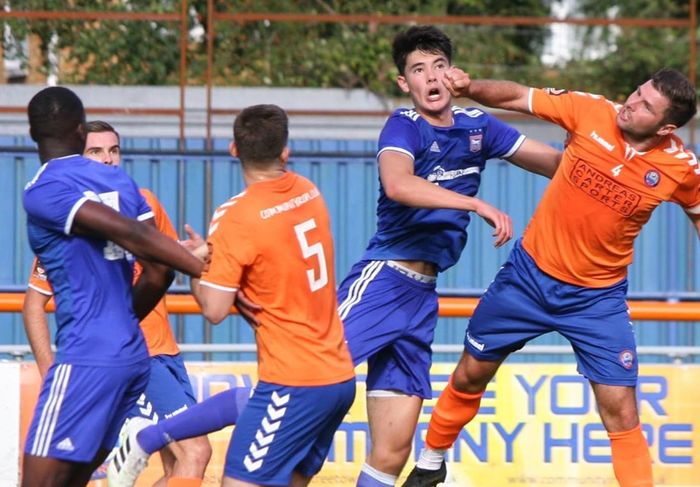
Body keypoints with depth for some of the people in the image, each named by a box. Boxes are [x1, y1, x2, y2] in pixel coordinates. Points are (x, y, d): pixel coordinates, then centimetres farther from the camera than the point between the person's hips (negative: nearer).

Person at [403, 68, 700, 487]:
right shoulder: (592, 112, -16)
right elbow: (518, 96, -9)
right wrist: (469, 88, -26)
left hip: (598, 299, -1)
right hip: (530, 274, 2)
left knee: (620, 410, -9)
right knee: (470, 375, 15)